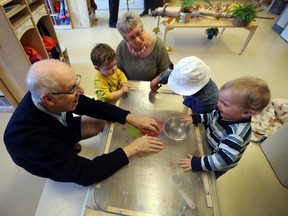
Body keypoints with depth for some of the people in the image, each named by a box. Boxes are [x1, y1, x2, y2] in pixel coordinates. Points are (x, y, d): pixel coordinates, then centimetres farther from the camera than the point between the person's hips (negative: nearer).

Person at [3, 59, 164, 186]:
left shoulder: (51, 94, -30)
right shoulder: (27, 137, -43)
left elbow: (93, 106, -17)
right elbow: (84, 173, -39)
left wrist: (131, 118, -26)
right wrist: (131, 150, -38)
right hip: (53, 167, -4)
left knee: (105, 120, 0)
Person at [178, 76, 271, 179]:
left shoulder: (237, 134, -41)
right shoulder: (225, 113, -21)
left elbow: (223, 159, -40)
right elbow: (210, 115, -1)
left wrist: (197, 163, -42)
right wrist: (195, 118, -13)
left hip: (217, 167, -5)